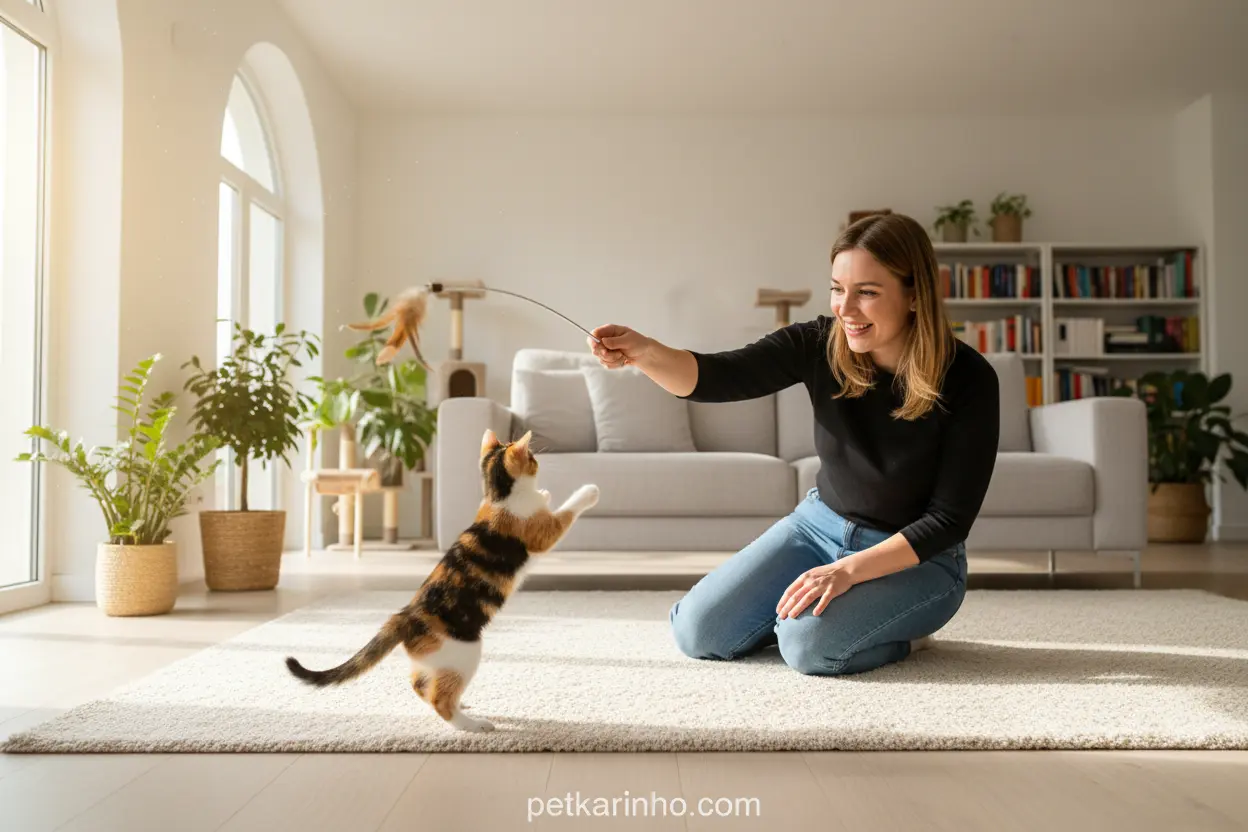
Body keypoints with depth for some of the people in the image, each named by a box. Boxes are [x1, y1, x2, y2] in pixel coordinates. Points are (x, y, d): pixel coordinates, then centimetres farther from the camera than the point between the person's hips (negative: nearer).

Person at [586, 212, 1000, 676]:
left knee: (809, 643, -30)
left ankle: (900, 628, 2)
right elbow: (714, 377, -24)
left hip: (918, 558, -4)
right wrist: (643, 352, -45)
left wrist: (848, 570, -28)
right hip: (820, 522, 5)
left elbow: (950, 518, -19)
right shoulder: (820, 345, -14)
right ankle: (829, 608, 18)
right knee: (697, 632, -5)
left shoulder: (967, 379, -22)